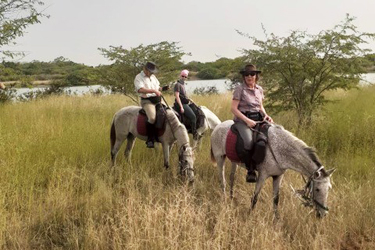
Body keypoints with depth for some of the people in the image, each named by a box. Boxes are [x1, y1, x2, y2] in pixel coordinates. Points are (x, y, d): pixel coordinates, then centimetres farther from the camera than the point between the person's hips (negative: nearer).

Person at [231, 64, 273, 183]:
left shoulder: (259, 89, 14)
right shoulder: (240, 89, -4)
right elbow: (233, 108, -8)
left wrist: (265, 115, 3)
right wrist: (247, 120, -17)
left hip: (258, 118, 6)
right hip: (242, 119, -6)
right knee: (249, 141, -33)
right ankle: (250, 171, -17)